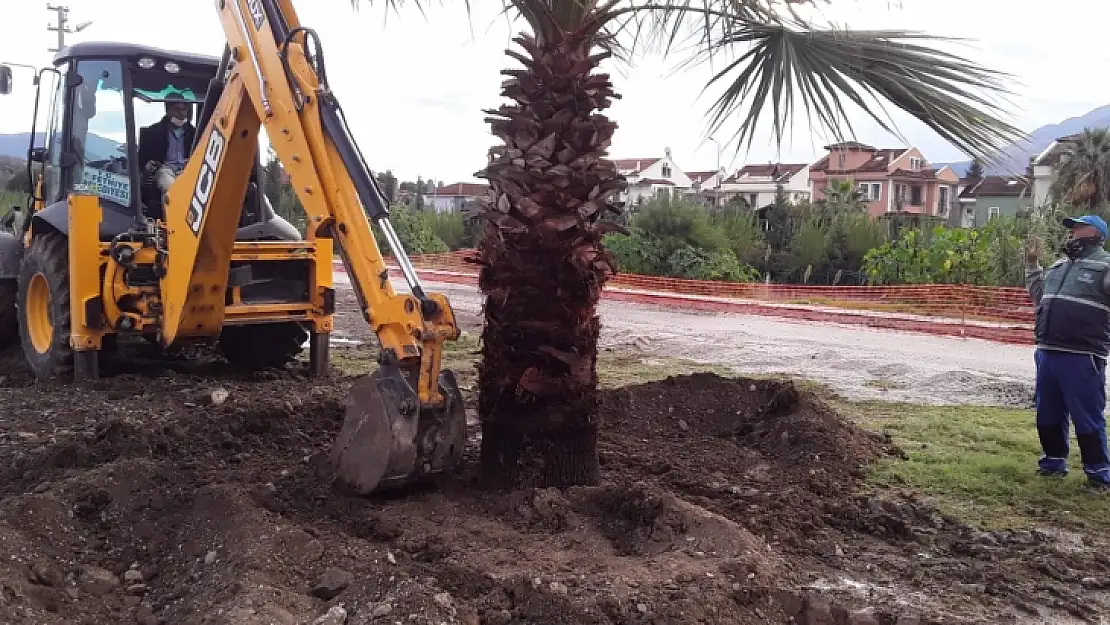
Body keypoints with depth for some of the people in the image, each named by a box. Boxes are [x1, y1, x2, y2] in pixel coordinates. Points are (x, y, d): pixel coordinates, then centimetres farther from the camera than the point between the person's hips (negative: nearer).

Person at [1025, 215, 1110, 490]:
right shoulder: (1059, 265, 18)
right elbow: (1040, 295, 33)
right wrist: (1032, 264, 31)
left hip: (1082, 358, -8)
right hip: (1047, 353, 8)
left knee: (1087, 417, -2)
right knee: (1048, 414, 17)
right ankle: (1054, 461, 32)